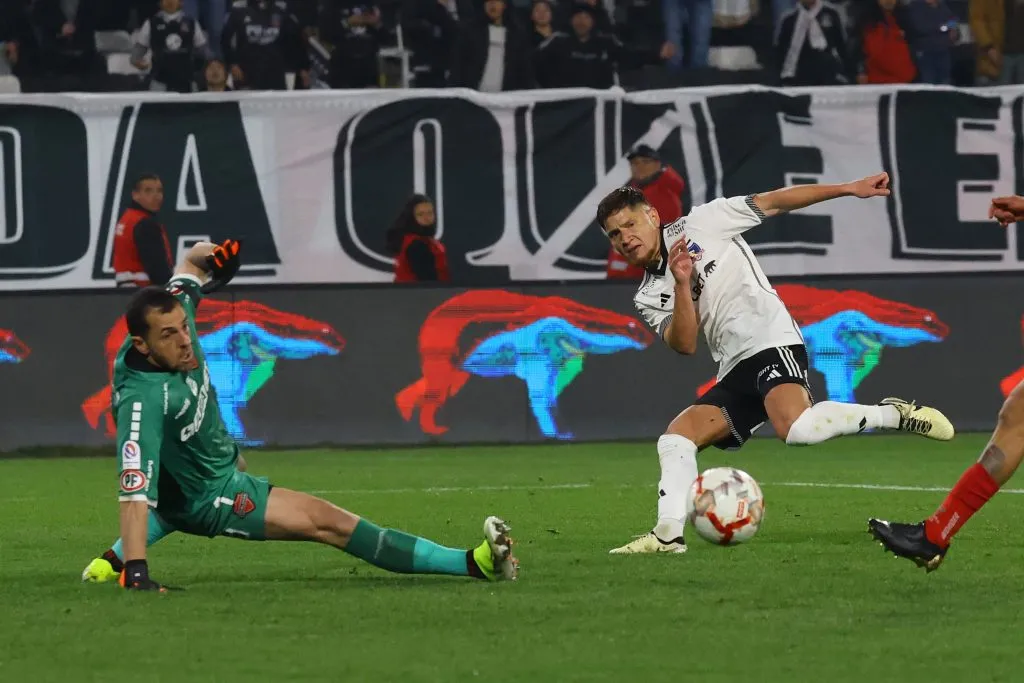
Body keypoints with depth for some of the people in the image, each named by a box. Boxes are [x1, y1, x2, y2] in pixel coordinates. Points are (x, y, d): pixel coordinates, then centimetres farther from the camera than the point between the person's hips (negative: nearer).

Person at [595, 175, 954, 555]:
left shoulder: (698, 225, 4)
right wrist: (682, 285, -15)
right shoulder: (648, 298, 16)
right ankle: (668, 534, -9)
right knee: (675, 438, -5)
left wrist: (851, 189, 1)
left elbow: (773, 202, 5)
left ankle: (893, 415, -17)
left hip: (771, 341, -7)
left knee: (795, 428, -32)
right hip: (735, 372, 7)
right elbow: (684, 345, -1)